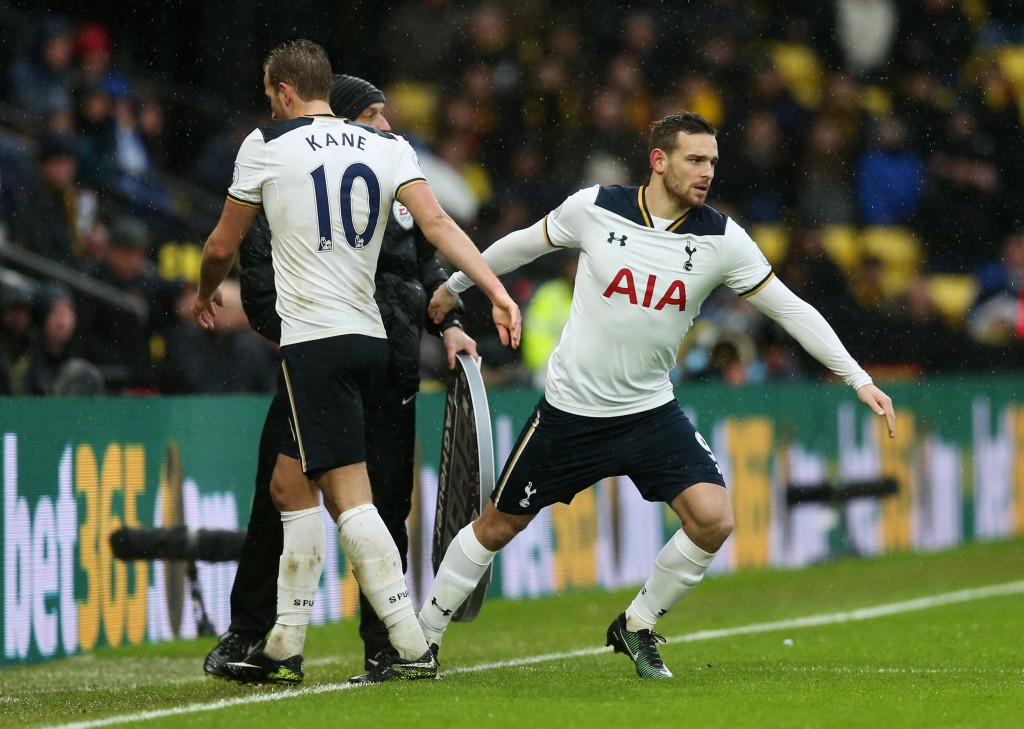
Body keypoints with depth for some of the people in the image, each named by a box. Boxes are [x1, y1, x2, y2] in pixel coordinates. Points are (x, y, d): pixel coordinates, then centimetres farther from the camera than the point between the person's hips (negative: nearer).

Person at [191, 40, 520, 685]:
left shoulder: (267, 146, -1)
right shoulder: (388, 147, 10)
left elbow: (223, 247, 11)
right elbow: (437, 223, -5)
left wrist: (207, 293, 32)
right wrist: (497, 291, -10)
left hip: (314, 341, -7)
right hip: (370, 336, 7)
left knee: (349, 497, -8)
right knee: (290, 486, 16)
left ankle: (412, 647, -15)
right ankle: (285, 648, 16)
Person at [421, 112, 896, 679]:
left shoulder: (720, 239, -8)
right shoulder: (594, 209, -11)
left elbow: (790, 310, -4)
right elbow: (525, 243, 8)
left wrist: (860, 381, -8)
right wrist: (455, 285, 20)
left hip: (650, 413, 1)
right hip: (570, 408, -1)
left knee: (713, 520, -16)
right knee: (497, 527, 7)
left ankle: (637, 627, 7)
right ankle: (423, 636, 27)